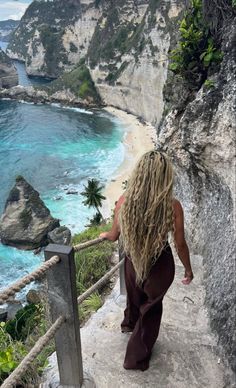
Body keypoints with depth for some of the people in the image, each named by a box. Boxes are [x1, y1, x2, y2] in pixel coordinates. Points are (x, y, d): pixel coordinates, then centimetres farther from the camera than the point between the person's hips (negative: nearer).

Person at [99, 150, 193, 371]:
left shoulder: (124, 201, -20)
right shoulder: (173, 206, -26)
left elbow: (114, 236, -5)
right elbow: (180, 245, -14)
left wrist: (104, 235, 18)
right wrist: (188, 270, 4)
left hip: (133, 262, 2)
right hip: (161, 266, -2)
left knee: (135, 297, 33)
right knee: (151, 307, 24)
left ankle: (130, 325, 65)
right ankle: (137, 358, 40)